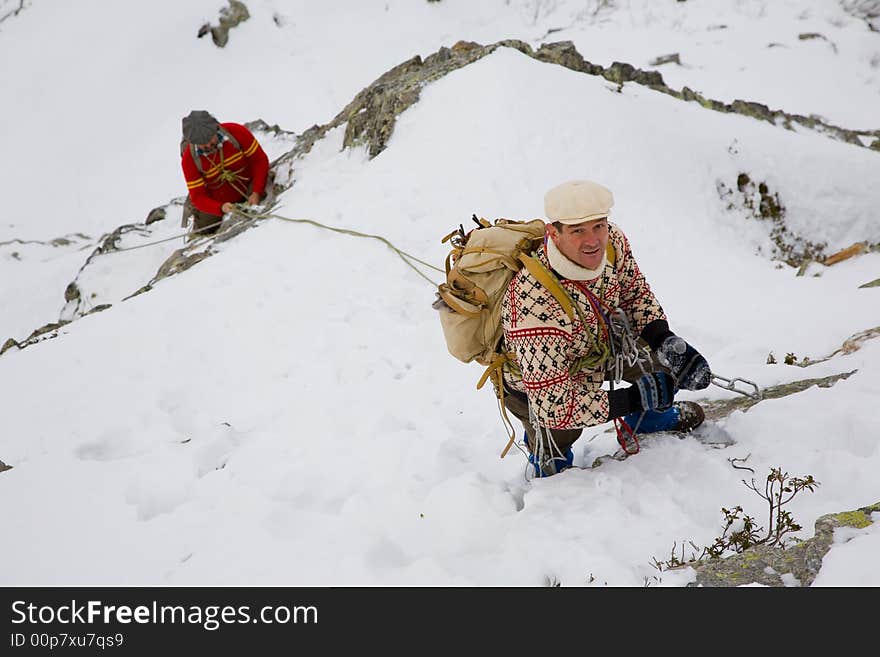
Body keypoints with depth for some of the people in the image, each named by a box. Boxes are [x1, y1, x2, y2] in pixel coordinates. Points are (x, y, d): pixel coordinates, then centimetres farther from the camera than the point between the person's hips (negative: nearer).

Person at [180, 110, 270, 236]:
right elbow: (198, 196, -20)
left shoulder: (237, 132, -24)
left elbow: (260, 160, -15)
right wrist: (221, 208, -41)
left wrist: (256, 193, -26)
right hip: (215, 203, 0)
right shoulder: (189, 159, -23)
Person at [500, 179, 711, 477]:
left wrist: (665, 341, -18)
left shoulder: (612, 242, -26)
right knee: (556, 473, 6)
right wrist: (634, 398, -38)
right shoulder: (537, 310, -46)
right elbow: (554, 407, -39)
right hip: (536, 385, -6)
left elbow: (635, 292, -2)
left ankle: (646, 420, 39)